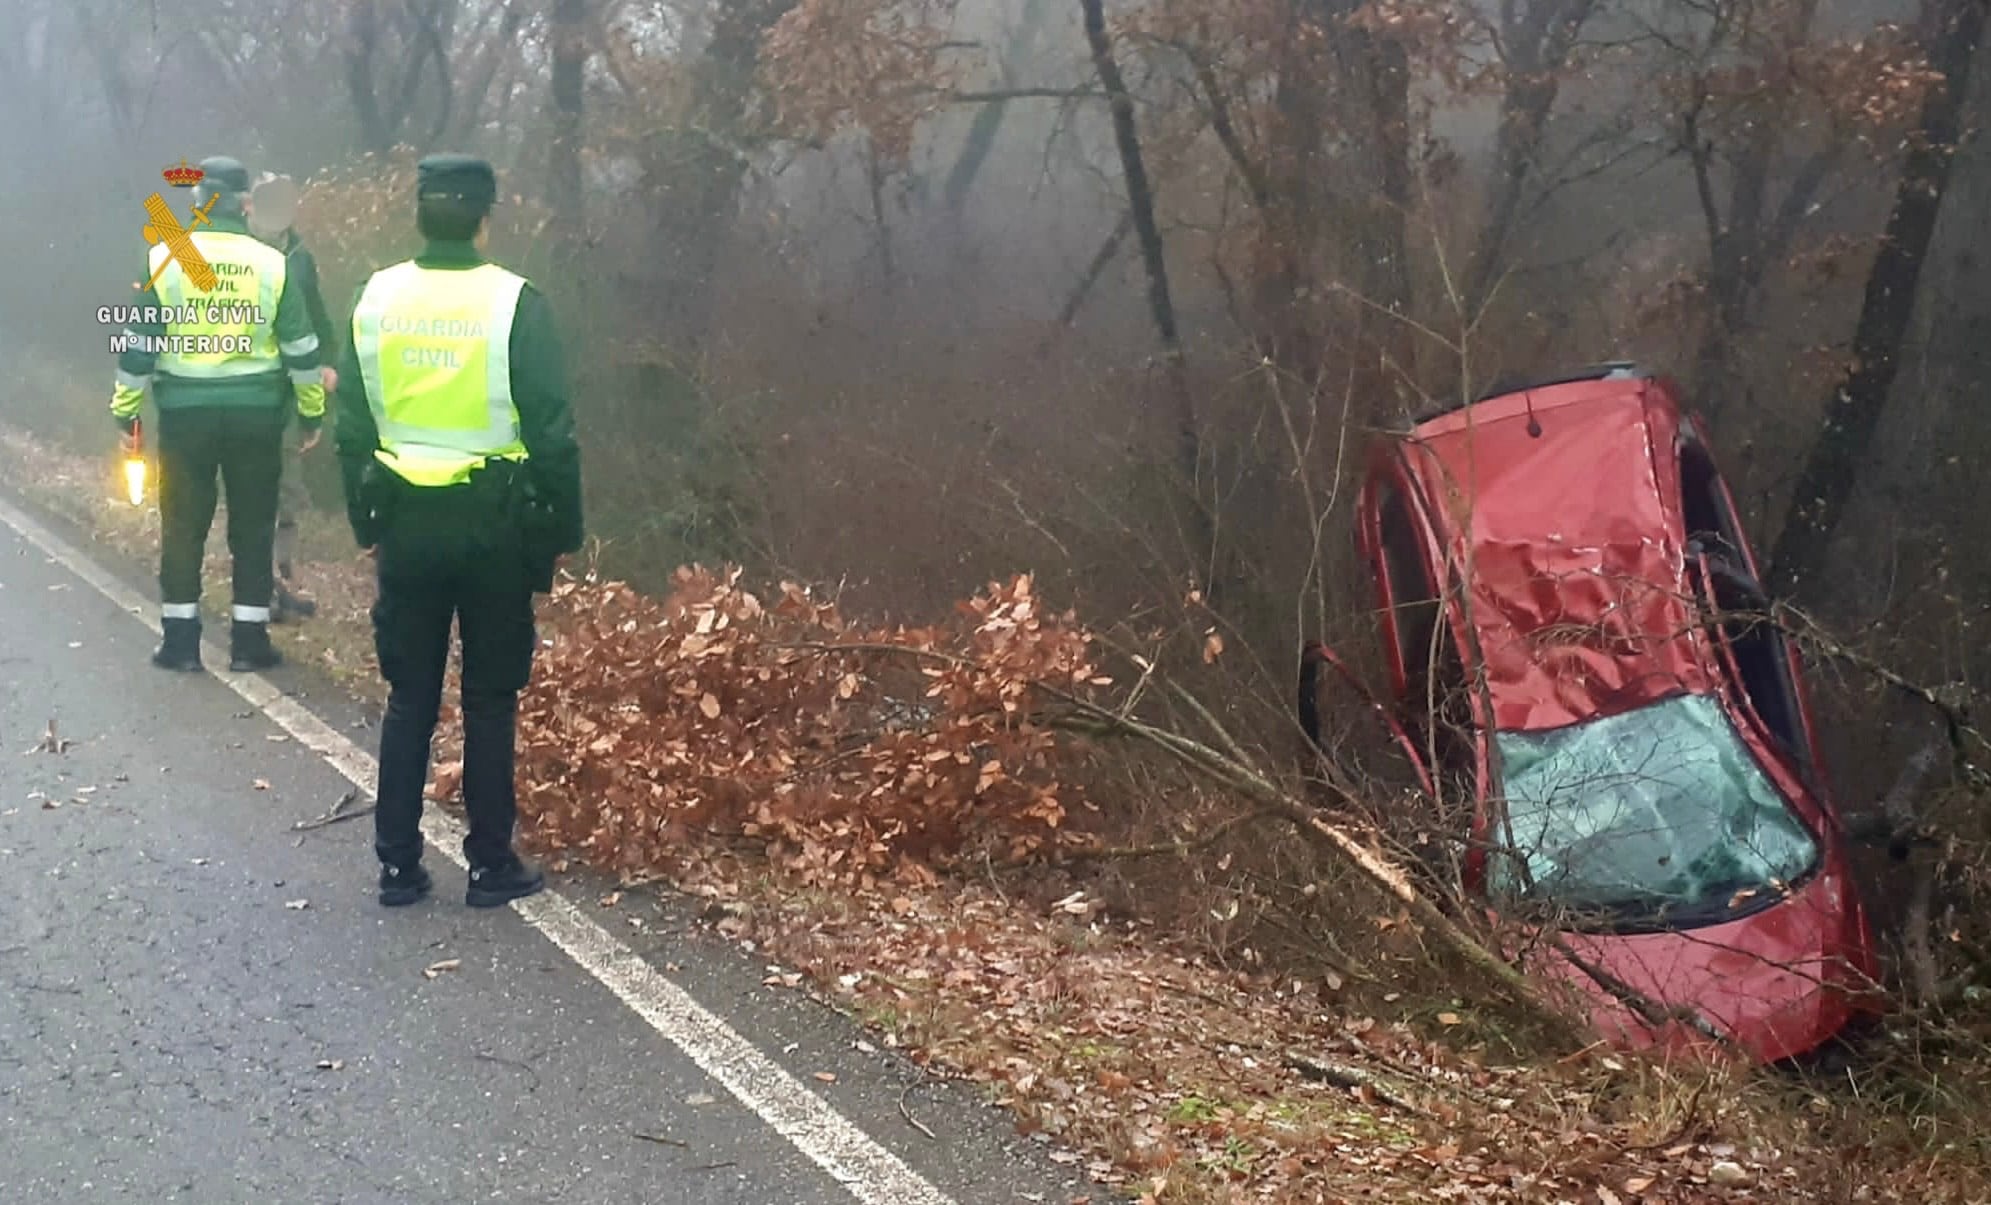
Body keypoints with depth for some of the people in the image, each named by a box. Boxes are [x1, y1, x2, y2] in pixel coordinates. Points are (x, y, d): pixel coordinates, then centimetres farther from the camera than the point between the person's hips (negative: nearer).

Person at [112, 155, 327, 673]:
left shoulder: (164, 259, -3)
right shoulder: (272, 264, -3)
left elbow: (138, 345, -1)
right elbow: (300, 349, 1)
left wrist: (126, 412, 7)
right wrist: (312, 413, 12)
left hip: (186, 411, 0)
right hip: (255, 412, 0)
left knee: (183, 525, 9)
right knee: (252, 527, 8)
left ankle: (180, 640, 11)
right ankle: (249, 641, 10)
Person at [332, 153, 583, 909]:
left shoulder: (376, 299, 1)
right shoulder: (514, 303, -10)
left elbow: (353, 429, 6)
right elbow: (552, 433, -9)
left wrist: (367, 525, 15)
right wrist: (560, 533, -1)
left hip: (406, 520, 3)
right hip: (492, 523, -3)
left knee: (410, 698, 12)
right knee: (490, 699, 7)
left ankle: (398, 864, 14)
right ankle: (491, 866, 11)